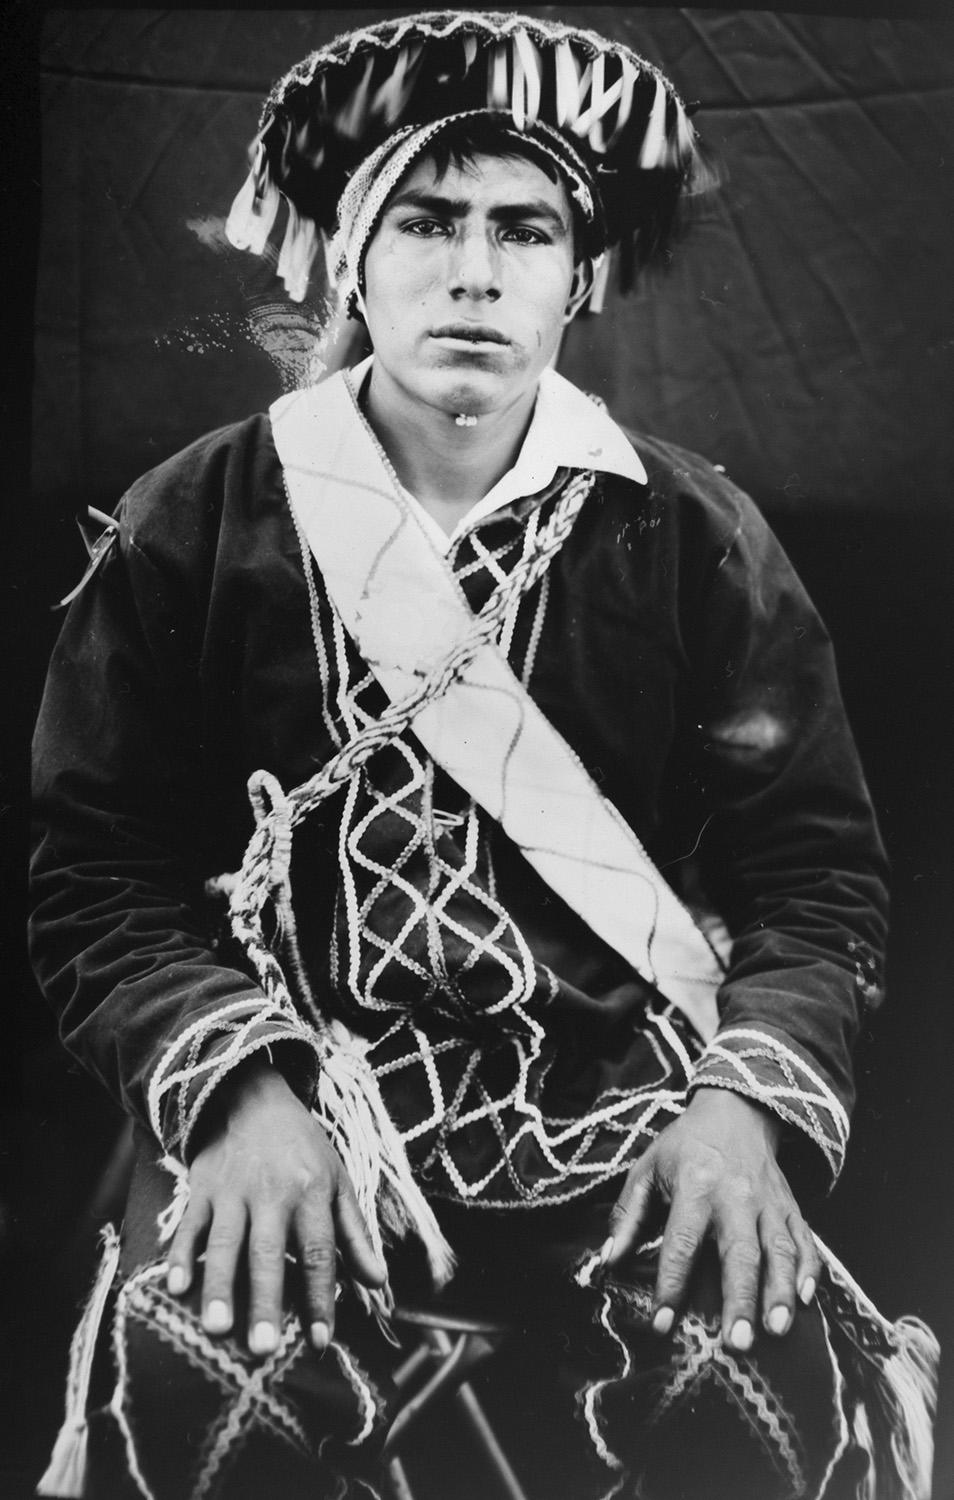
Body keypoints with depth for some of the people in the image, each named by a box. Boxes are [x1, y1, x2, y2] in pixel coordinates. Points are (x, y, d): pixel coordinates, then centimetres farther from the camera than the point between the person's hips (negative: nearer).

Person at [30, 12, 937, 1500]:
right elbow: (97, 872, 1)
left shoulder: (698, 537, 6)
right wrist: (242, 1087, -16)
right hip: (301, 1087, -1)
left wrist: (748, 1096, -13)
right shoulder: (193, 525, 3)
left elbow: (815, 868, 5)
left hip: (613, 1096, 1)